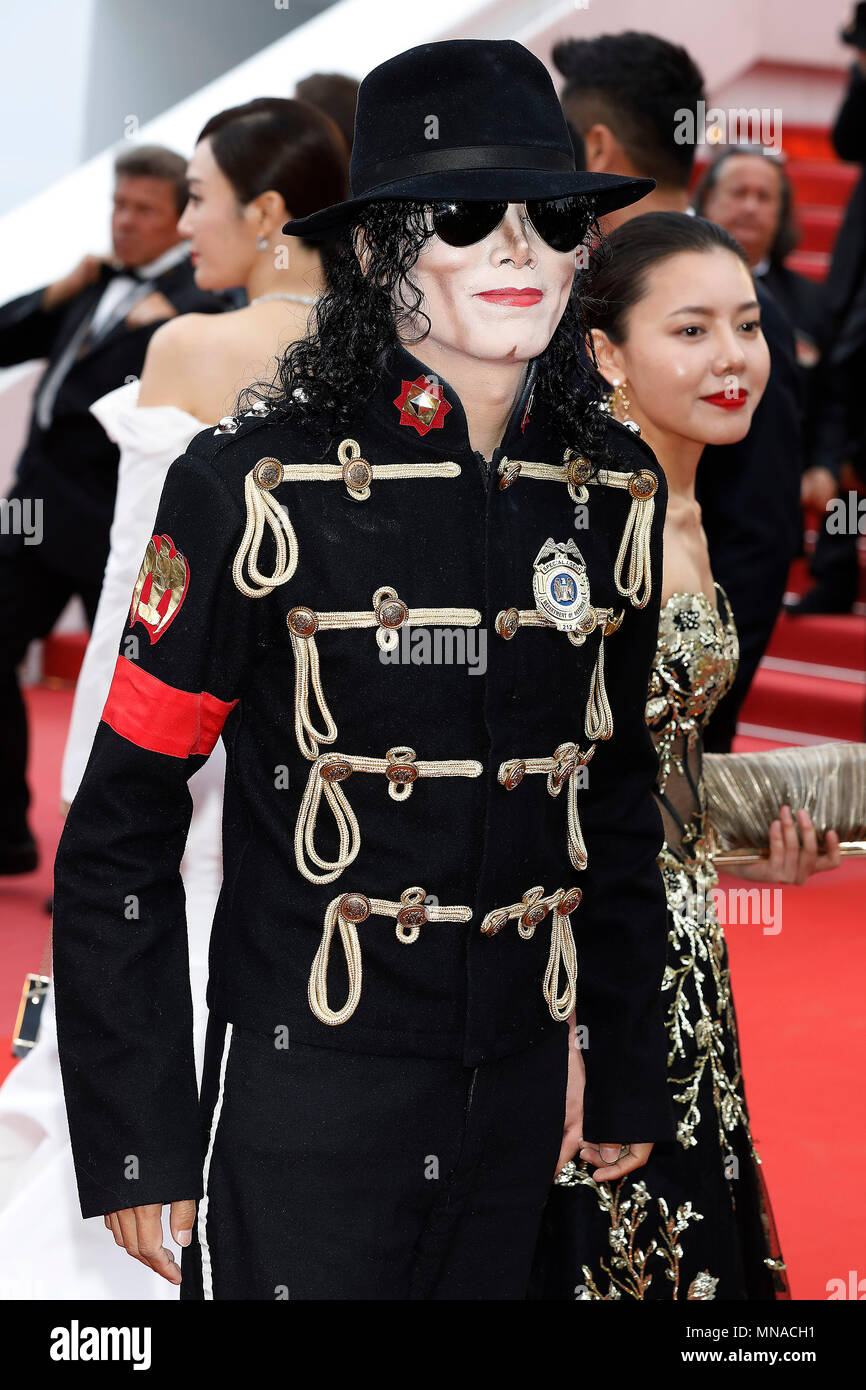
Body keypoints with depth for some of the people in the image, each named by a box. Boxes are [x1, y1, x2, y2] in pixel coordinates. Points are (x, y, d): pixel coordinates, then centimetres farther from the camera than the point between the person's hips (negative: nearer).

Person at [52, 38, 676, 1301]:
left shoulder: (615, 486, 1)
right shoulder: (261, 485, -13)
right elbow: (121, 830, -10)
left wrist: (629, 1068, 15)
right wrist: (138, 1144, -10)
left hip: (519, 1091, 5)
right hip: (308, 1091, -5)